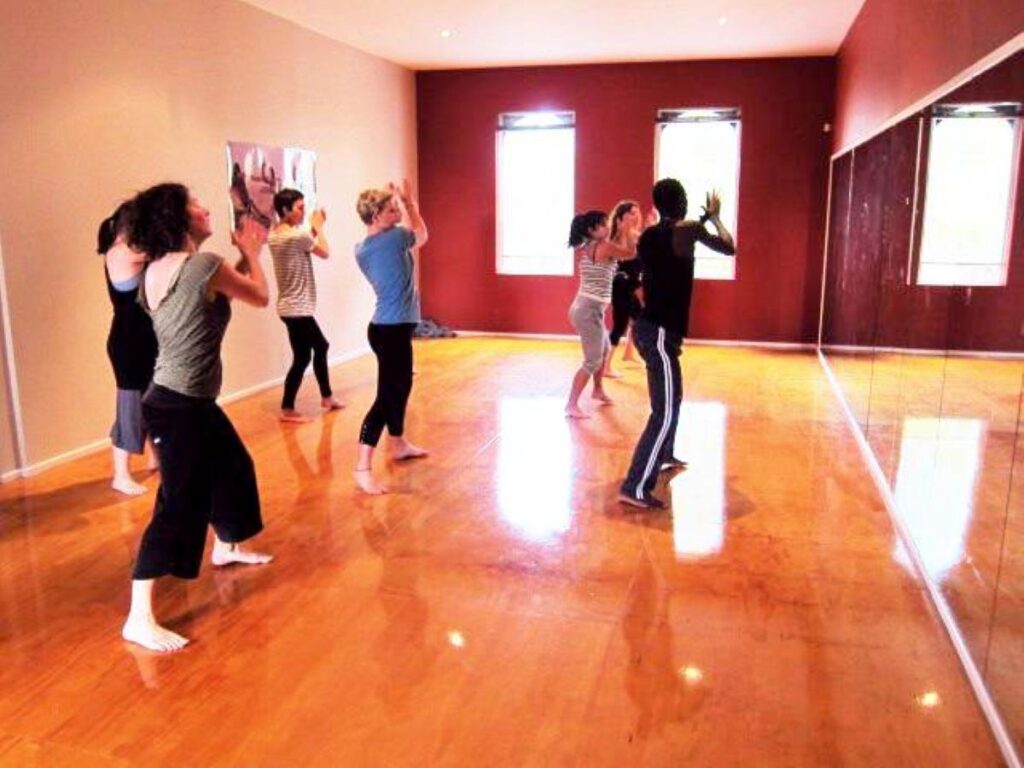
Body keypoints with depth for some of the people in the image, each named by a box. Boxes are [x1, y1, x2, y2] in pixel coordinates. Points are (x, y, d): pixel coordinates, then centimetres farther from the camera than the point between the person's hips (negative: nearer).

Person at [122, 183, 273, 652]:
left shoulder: (155, 270, 8)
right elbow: (260, 298, -2)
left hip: (188, 400, 10)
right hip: (179, 406, -10)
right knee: (179, 504, -6)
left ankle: (226, 547, 48)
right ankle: (140, 618, 0)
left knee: (232, 466, 26)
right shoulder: (204, 265, -18)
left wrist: (243, 256, 19)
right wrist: (252, 254, 13)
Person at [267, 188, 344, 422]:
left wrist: (313, 229, 8)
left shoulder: (275, 234, 8)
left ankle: (327, 397, 32)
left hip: (293, 306, 10)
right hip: (297, 308, -10)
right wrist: (319, 227, 5)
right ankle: (287, 410, 5)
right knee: (302, 357, -2)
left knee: (321, 346, 21)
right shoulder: (297, 235, -19)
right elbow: (325, 252, -6)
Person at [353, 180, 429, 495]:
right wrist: (409, 201, 18)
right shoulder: (395, 238, -14)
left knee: (400, 386, 24)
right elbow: (421, 234, 9)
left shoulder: (362, 250, 6)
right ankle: (363, 469, -9)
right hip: (392, 331, -9)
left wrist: (399, 202, 17)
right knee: (387, 396, -7)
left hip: (387, 328, 9)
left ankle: (398, 445, 42)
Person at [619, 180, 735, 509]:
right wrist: (714, 216, 22)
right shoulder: (689, 229, -7)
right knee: (665, 412, -9)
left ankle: (664, 456, 46)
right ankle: (636, 488, -13)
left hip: (648, 326, 9)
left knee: (671, 398, 27)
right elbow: (729, 248, 6)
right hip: (660, 332, -9)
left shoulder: (648, 236, 11)